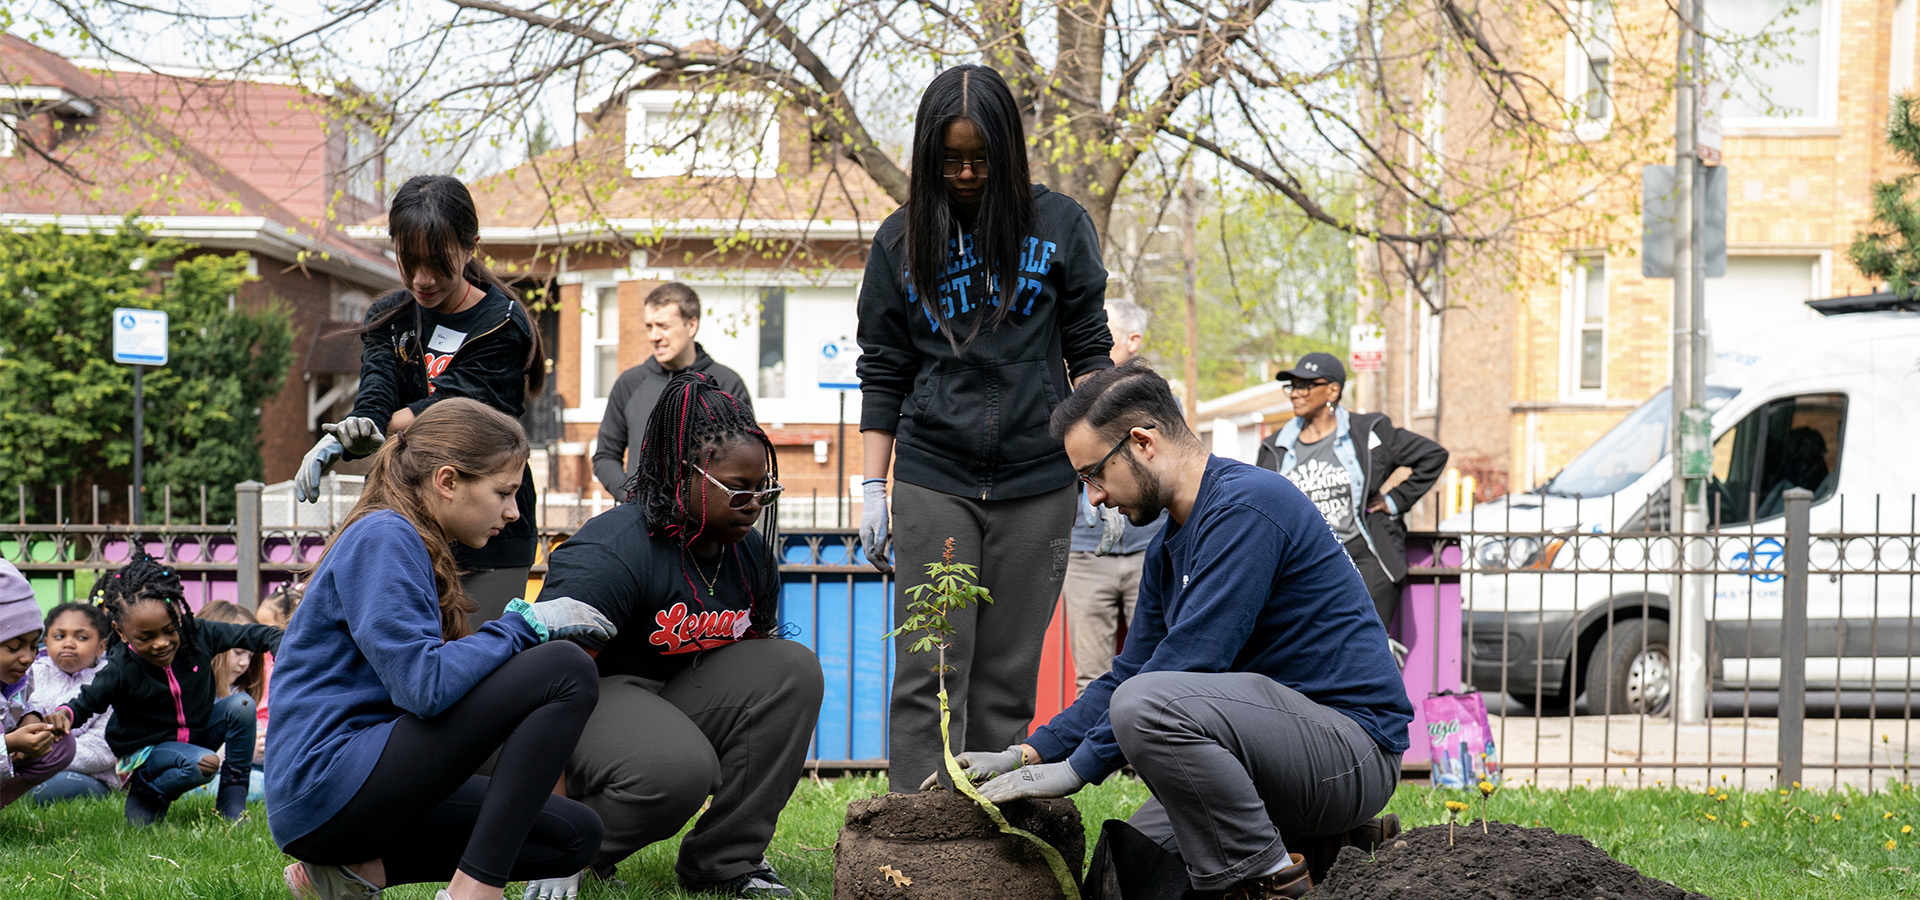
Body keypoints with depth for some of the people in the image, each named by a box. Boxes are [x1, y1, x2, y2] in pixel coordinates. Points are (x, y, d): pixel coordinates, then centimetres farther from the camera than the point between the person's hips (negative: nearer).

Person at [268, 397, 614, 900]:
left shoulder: (419, 547, 20)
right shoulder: (382, 537, -11)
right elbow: (424, 685, -22)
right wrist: (525, 624, -12)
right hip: (326, 784, -10)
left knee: (576, 836, 5)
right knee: (565, 670, -17)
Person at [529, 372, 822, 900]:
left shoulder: (751, 551, 2)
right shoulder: (613, 554, -22)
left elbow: (756, 668, 16)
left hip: (678, 699, 8)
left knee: (794, 668, -13)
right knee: (678, 768, -38)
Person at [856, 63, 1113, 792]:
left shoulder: (1058, 226, 4)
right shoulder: (901, 239, 6)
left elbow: (1089, 350, 8)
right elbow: (883, 373, 9)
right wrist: (872, 487, 5)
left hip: (1036, 483, 0)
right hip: (933, 480, 0)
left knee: (1008, 676, 4)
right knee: (929, 673, -5)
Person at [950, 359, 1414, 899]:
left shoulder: (1245, 506, -17)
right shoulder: (1168, 551, 15)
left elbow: (1190, 662, -23)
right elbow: (1127, 675, 20)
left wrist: (1077, 768, -19)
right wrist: (1030, 753, 6)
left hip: (1355, 744, -10)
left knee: (1147, 704, -29)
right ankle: (1326, 839, 13)